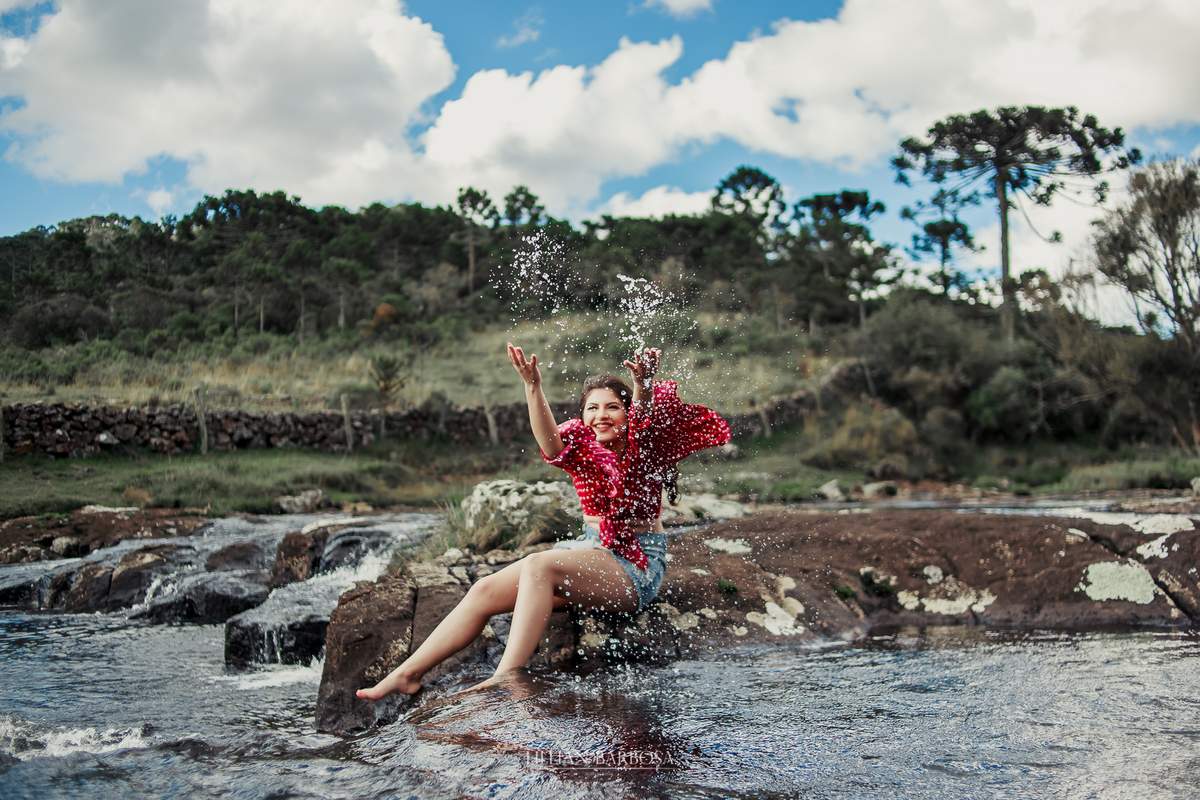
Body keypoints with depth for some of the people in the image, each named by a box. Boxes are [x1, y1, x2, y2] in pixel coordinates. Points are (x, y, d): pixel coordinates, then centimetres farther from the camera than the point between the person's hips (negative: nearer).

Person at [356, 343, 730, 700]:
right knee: (485, 591, -7)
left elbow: (644, 416, -29)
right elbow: (549, 441, -21)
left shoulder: (642, 448, -5)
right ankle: (406, 674, 0)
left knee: (538, 565, -32)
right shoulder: (583, 448, 2)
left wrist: (644, 382, -50)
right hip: (593, 549, 6)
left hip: (639, 566, -6)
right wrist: (532, 386, -38)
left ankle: (506, 677, -37)